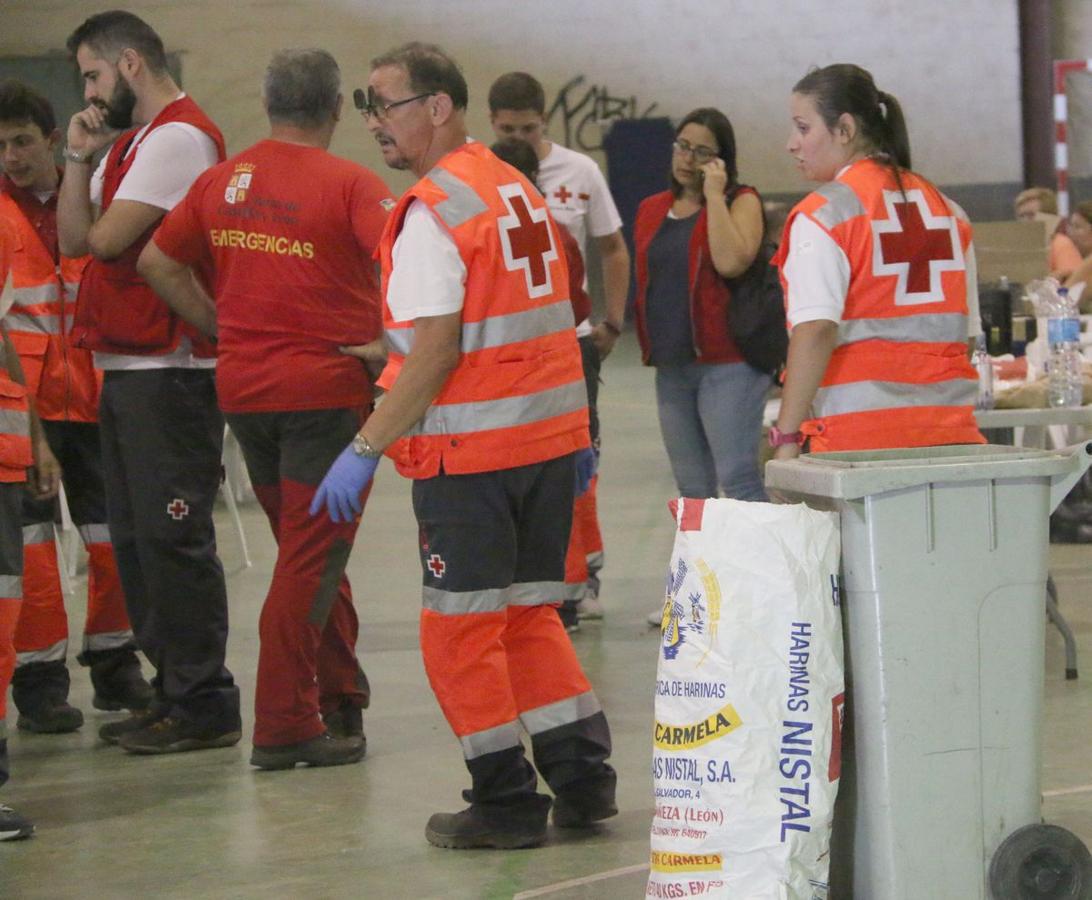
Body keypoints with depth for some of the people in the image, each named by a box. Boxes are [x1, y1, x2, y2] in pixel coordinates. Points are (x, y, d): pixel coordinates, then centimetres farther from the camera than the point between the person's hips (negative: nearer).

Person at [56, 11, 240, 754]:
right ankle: (173, 691, 19)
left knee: (172, 536, -8)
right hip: (125, 369, 10)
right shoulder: (130, 143, 20)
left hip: (169, 371, -10)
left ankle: (204, 705, -4)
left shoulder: (179, 138, -12)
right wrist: (81, 160, 4)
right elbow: (73, 240, 14)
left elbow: (106, 238, -18)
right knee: (134, 538, 12)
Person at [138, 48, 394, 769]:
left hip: (243, 386, 6)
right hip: (327, 386, -6)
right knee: (312, 557, -1)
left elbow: (157, 262, 11)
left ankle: (339, 698, 28)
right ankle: (285, 727, -1)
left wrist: (221, 326, 12)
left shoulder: (223, 181, 6)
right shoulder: (349, 184, -11)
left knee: (306, 549, 19)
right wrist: (389, 346, -12)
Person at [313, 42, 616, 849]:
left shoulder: (434, 212, -13)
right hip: (550, 434, 8)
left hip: (470, 449, -8)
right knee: (530, 614, 16)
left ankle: (507, 803, 5)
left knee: (461, 629, 2)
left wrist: (365, 449, -17)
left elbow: (435, 351, -19)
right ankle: (581, 777, 17)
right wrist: (575, 433, 20)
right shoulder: (519, 189, 12)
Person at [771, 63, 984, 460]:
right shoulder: (947, 209, 15)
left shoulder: (821, 215, -4)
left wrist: (786, 437, -13)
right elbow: (966, 330, 17)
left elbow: (816, 329, -13)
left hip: (857, 434, -6)